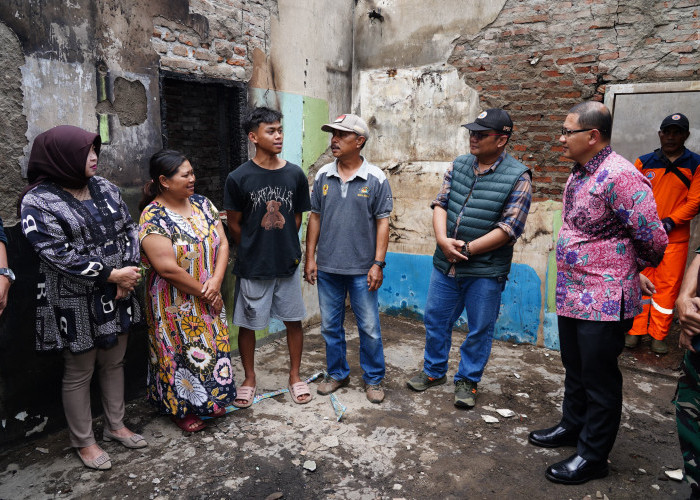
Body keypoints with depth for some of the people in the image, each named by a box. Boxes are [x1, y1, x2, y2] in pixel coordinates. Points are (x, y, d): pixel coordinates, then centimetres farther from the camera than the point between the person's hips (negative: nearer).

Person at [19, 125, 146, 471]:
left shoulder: (104, 187, 5)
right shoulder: (37, 201, -13)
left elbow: (129, 228, 6)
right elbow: (58, 254, -20)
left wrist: (128, 269, -9)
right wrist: (112, 275, -20)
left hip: (116, 295, 6)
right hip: (75, 303, -6)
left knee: (114, 362, 17)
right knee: (79, 372, 9)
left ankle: (115, 426, 36)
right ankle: (83, 442, 28)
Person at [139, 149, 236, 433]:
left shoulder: (202, 204, 2)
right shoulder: (154, 217, -18)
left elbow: (222, 243, 1)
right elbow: (167, 268, -22)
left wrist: (216, 281, -13)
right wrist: (202, 292, -15)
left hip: (209, 300, 6)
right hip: (176, 306, -6)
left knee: (211, 347, 17)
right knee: (182, 352, 8)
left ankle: (210, 399, 38)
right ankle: (180, 408, 30)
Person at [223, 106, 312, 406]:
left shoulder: (295, 175, -1)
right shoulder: (239, 178, -9)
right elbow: (234, 224, 0)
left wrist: (286, 247, 7)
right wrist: (253, 250, 5)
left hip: (288, 264, 2)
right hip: (252, 267, -2)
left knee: (293, 321, 11)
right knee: (247, 324, 9)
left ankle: (295, 376, 30)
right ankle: (249, 379, 30)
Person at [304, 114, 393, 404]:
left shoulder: (376, 179, -5)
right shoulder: (323, 176, 4)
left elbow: (382, 223, -4)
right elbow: (315, 218, 8)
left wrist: (378, 263, -9)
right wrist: (310, 257, 4)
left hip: (361, 269, -3)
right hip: (327, 268, 3)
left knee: (369, 328, 6)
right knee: (330, 326, 14)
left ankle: (373, 379, 25)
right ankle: (337, 374, 32)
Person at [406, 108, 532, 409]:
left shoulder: (518, 177, -9)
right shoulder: (458, 166, 7)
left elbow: (509, 228, -14)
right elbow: (440, 204, 3)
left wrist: (467, 249, -15)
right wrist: (443, 240, -14)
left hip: (485, 270, -4)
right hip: (445, 264, 5)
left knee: (480, 329, 9)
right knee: (435, 319, 15)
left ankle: (467, 380, 29)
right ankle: (434, 371, 36)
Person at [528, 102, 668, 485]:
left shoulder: (619, 176, -21)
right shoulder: (579, 174, 8)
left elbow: (655, 240, -18)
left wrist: (631, 269, 0)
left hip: (604, 300, -9)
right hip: (571, 295, 9)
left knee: (598, 378, 6)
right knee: (574, 369, 23)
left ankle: (592, 456, 23)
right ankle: (572, 426, 42)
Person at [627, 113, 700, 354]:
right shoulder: (644, 162, 5)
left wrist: (669, 222, -12)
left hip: (675, 237, 0)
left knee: (668, 286, 3)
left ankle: (658, 336, 15)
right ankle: (636, 331, 15)